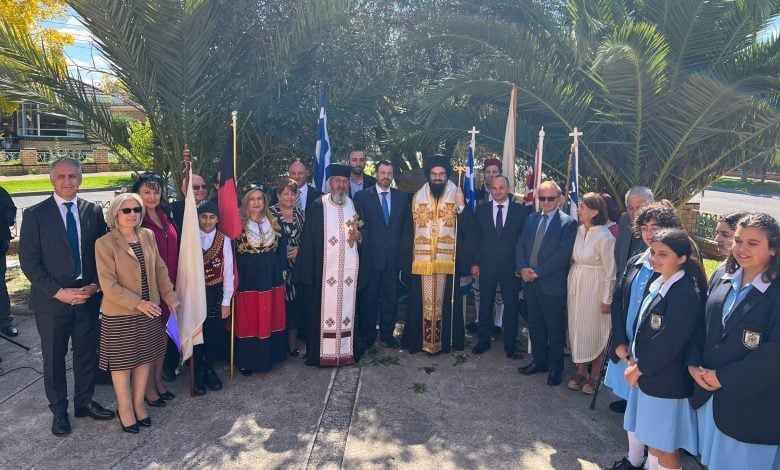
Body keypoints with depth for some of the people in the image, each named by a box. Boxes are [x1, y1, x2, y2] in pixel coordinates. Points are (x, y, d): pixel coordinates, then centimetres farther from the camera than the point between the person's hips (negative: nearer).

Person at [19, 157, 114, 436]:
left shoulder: (93, 211, 2)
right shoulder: (35, 214, -6)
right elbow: (29, 261, -8)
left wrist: (94, 285, -8)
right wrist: (59, 292, -15)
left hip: (88, 296, 2)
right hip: (52, 300, -2)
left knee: (87, 352, 14)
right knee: (54, 358, 11)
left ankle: (85, 401, 33)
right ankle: (59, 410, 29)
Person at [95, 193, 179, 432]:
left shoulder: (148, 236, 2)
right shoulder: (105, 243, -14)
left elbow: (160, 269, 7)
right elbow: (108, 285, -16)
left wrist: (170, 297, 1)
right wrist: (138, 303, -20)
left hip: (148, 310, 5)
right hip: (120, 314, -5)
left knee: (145, 357, 14)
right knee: (122, 361, 9)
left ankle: (139, 403, 32)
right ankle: (124, 408, 28)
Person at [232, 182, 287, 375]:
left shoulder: (274, 223, 7)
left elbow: (282, 249, 10)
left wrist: (281, 271, 3)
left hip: (271, 278, 4)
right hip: (248, 279, -3)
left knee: (270, 318, 11)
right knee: (248, 320, 3)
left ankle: (269, 356, 25)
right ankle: (247, 360, 16)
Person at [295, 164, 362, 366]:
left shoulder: (354, 206, 11)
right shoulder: (318, 206, -2)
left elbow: (363, 232, 20)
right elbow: (308, 239, -5)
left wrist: (359, 236, -5)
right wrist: (308, 272, -11)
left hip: (349, 269, 4)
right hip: (324, 269, -3)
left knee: (347, 307, 7)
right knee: (323, 310, -2)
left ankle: (347, 350, 17)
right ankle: (320, 353, 9)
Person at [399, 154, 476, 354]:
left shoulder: (457, 197, 4)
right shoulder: (417, 197, 8)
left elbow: (468, 230, -6)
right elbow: (408, 231, 6)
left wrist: (461, 207, -20)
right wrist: (406, 260, 0)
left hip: (448, 262, -1)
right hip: (421, 262, 1)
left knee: (445, 303, 4)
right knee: (421, 302, 5)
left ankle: (446, 341, 17)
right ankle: (418, 340, 17)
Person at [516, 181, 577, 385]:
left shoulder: (568, 223, -8)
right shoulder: (531, 219, 10)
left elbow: (563, 254, -16)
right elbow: (520, 246, 9)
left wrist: (537, 272, -17)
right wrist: (523, 268, -8)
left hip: (552, 284, -5)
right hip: (531, 282, 6)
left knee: (555, 328, 7)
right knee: (535, 325, 16)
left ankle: (555, 367, 22)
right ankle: (539, 361, 31)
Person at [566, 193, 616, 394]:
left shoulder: (605, 237, -17)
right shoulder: (577, 231, -1)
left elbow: (610, 271, -13)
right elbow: (573, 259, 7)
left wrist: (607, 300, -11)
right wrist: (569, 287, 6)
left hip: (595, 289, -6)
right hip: (575, 286, 6)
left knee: (595, 331, 9)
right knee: (577, 328, 13)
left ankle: (594, 376, 25)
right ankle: (580, 371, 30)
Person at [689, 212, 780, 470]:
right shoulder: (723, 280, 3)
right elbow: (702, 325, 8)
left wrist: (724, 378, -18)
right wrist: (694, 364, -5)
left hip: (751, 401, -5)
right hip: (709, 391, 6)